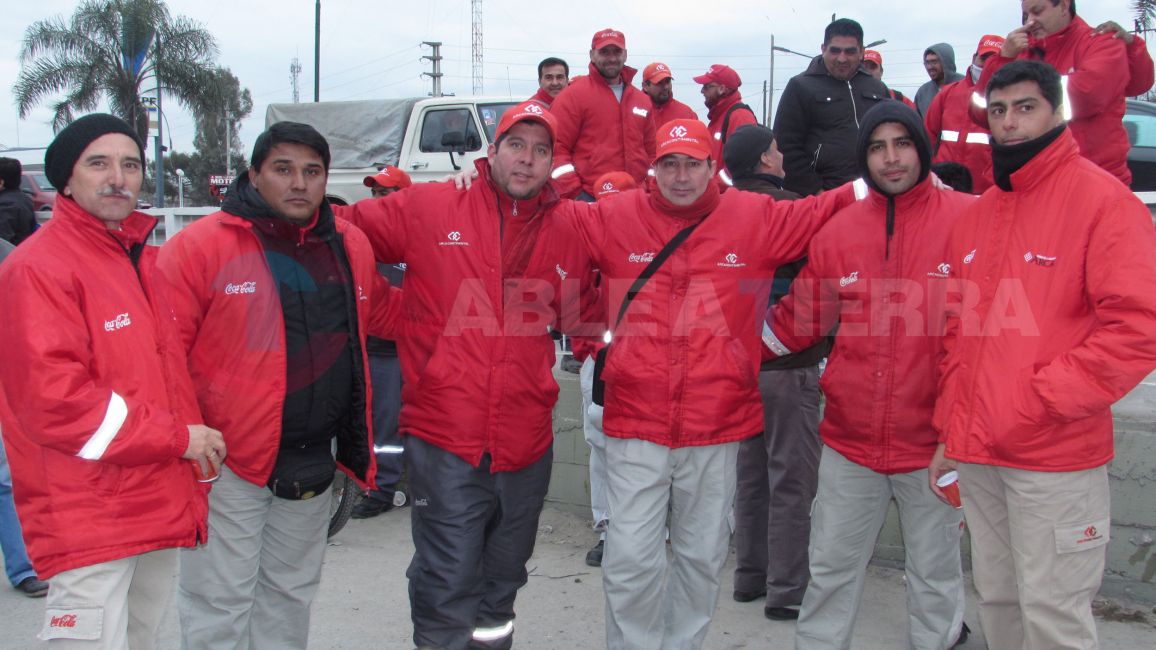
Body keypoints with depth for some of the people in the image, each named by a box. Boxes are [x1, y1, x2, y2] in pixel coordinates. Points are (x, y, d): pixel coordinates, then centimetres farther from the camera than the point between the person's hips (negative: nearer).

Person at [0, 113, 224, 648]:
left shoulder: (137, 258, 15)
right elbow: (53, 398, -21)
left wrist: (191, 441, 11)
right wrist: (176, 437, -17)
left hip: (157, 508, 9)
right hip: (90, 519, -9)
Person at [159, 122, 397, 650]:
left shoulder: (350, 247, 5)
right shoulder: (199, 247, -12)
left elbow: (382, 313, 21)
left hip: (314, 463, 5)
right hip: (227, 464, -5)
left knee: (290, 594, 20)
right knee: (220, 606, 4)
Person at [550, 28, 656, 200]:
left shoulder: (642, 100, 18)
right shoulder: (573, 95, -1)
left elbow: (651, 151, 23)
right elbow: (556, 147, -7)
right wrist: (573, 195, -13)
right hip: (589, 200, -5)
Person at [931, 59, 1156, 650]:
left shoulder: (1101, 199, -7)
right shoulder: (975, 215, 13)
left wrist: (1040, 401, -16)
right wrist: (950, 433, 13)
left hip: (1056, 459, -6)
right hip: (976, 454, 6)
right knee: (996, 600, 15)